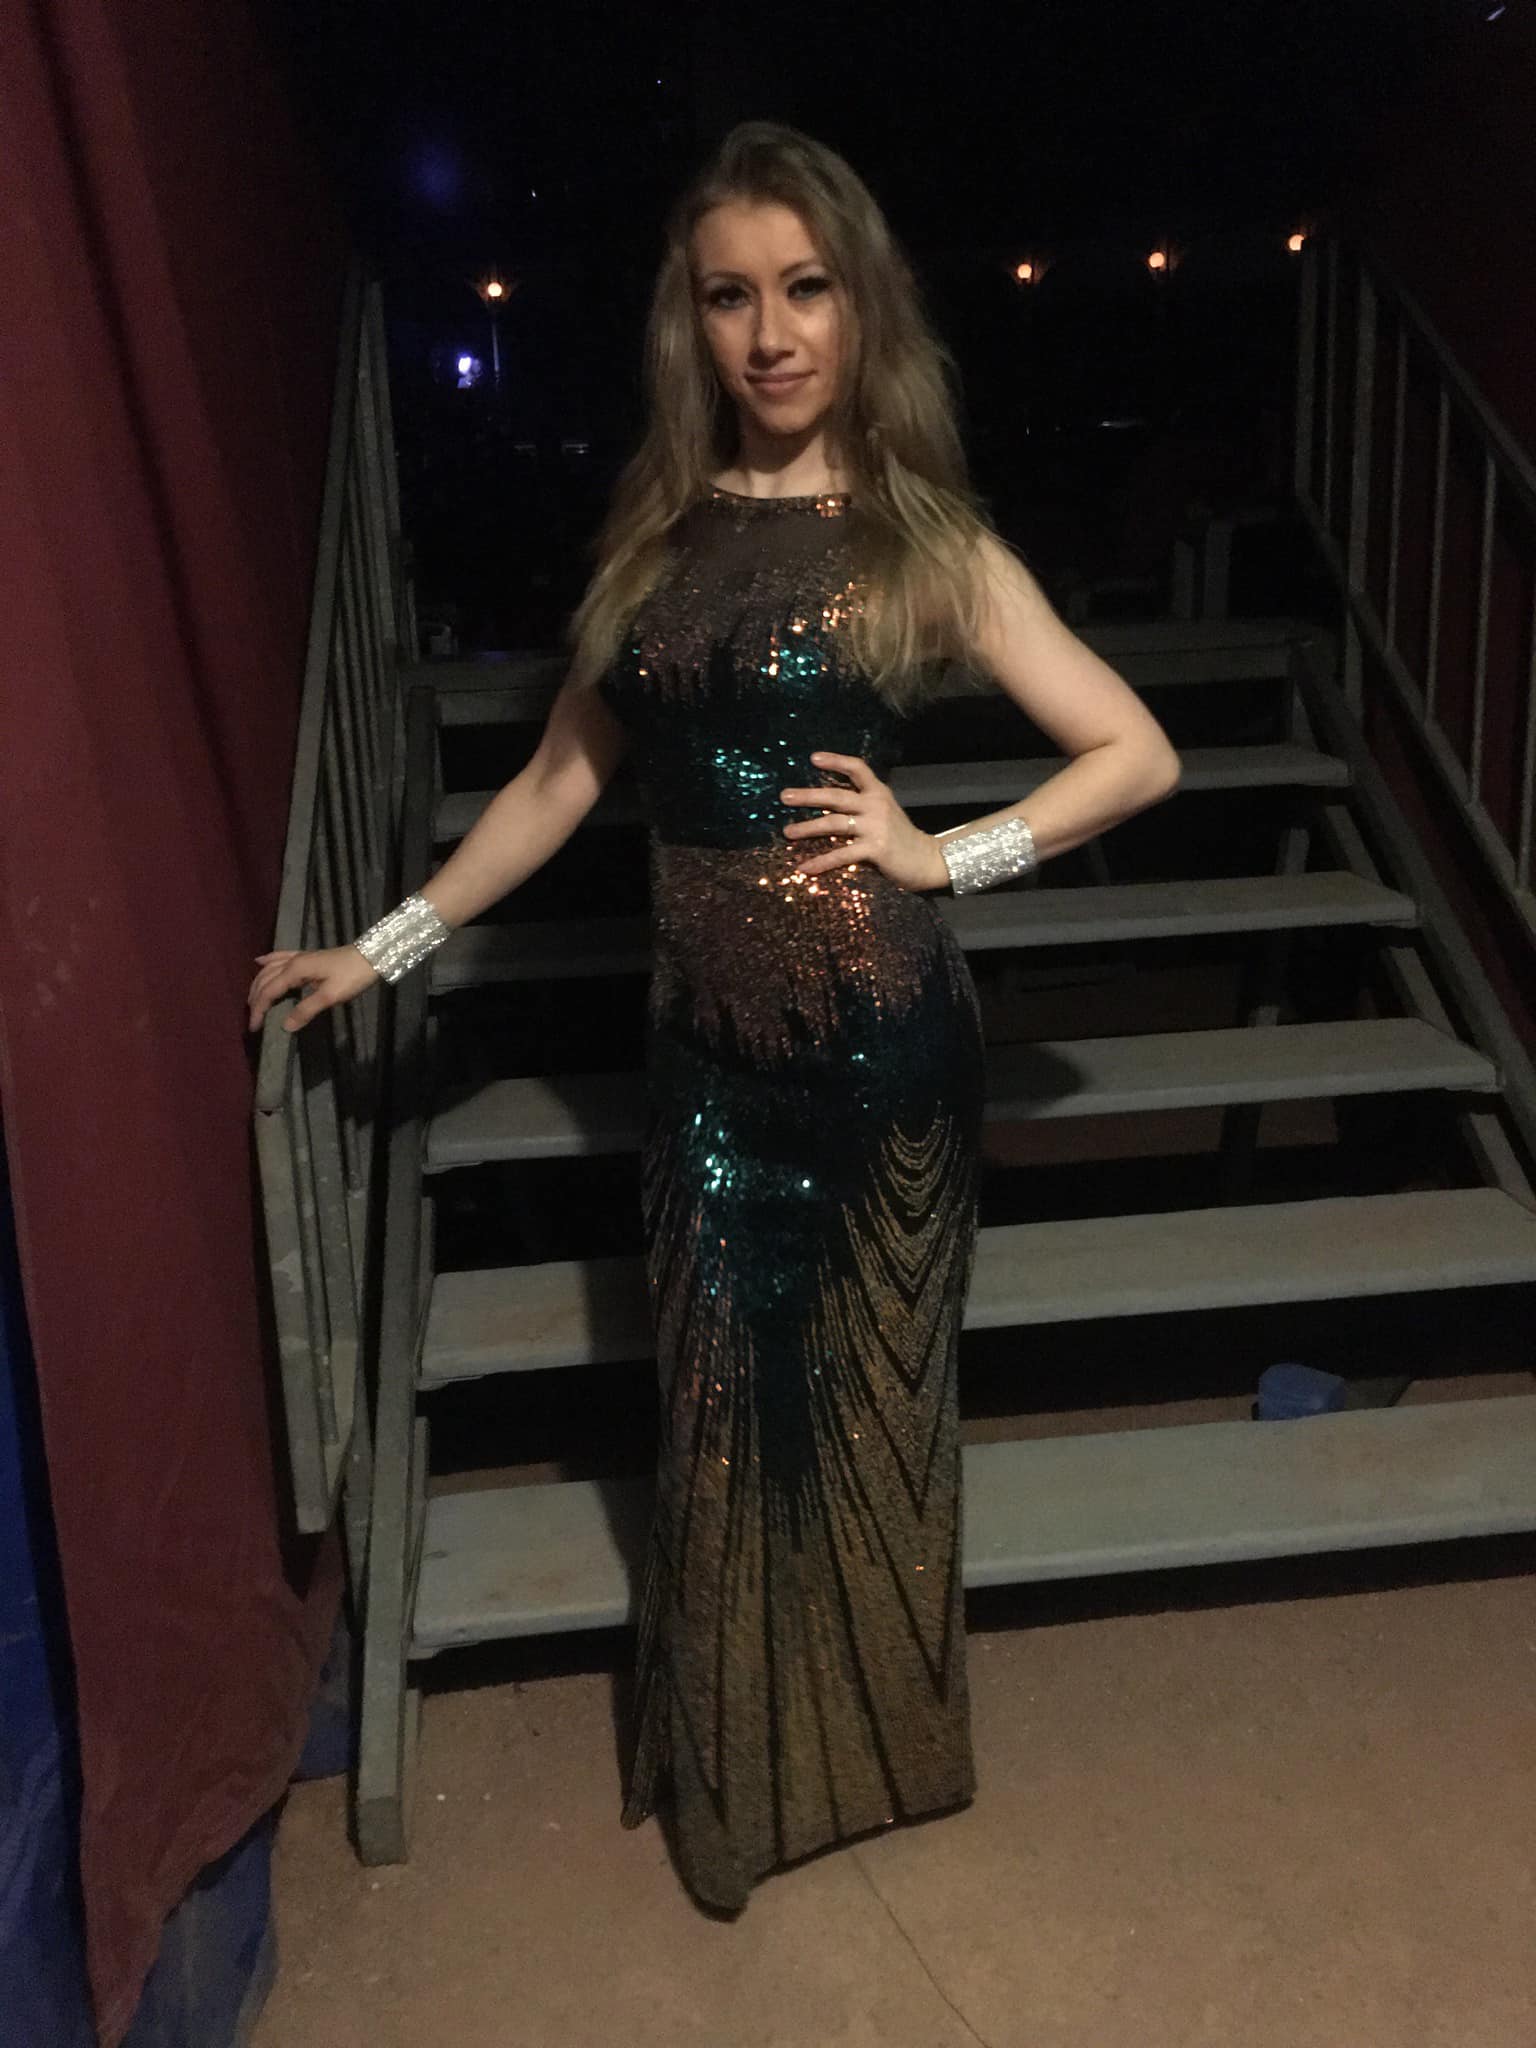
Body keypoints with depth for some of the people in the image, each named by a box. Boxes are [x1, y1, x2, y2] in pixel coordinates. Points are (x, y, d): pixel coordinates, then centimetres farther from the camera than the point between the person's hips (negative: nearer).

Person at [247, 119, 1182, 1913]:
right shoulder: (657, 529, 8)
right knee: (722, 1407, 12)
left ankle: (874, 1743, 38)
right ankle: (734, 1779, 37)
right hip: (708, 1042, 3)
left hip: (882, 1036, -2)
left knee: (872, 1394, 12)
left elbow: (1138, 754, -2)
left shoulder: (923, 540, -1)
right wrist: (385, 945, 10)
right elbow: (563, 776, 11)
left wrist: (942, 855, -12)